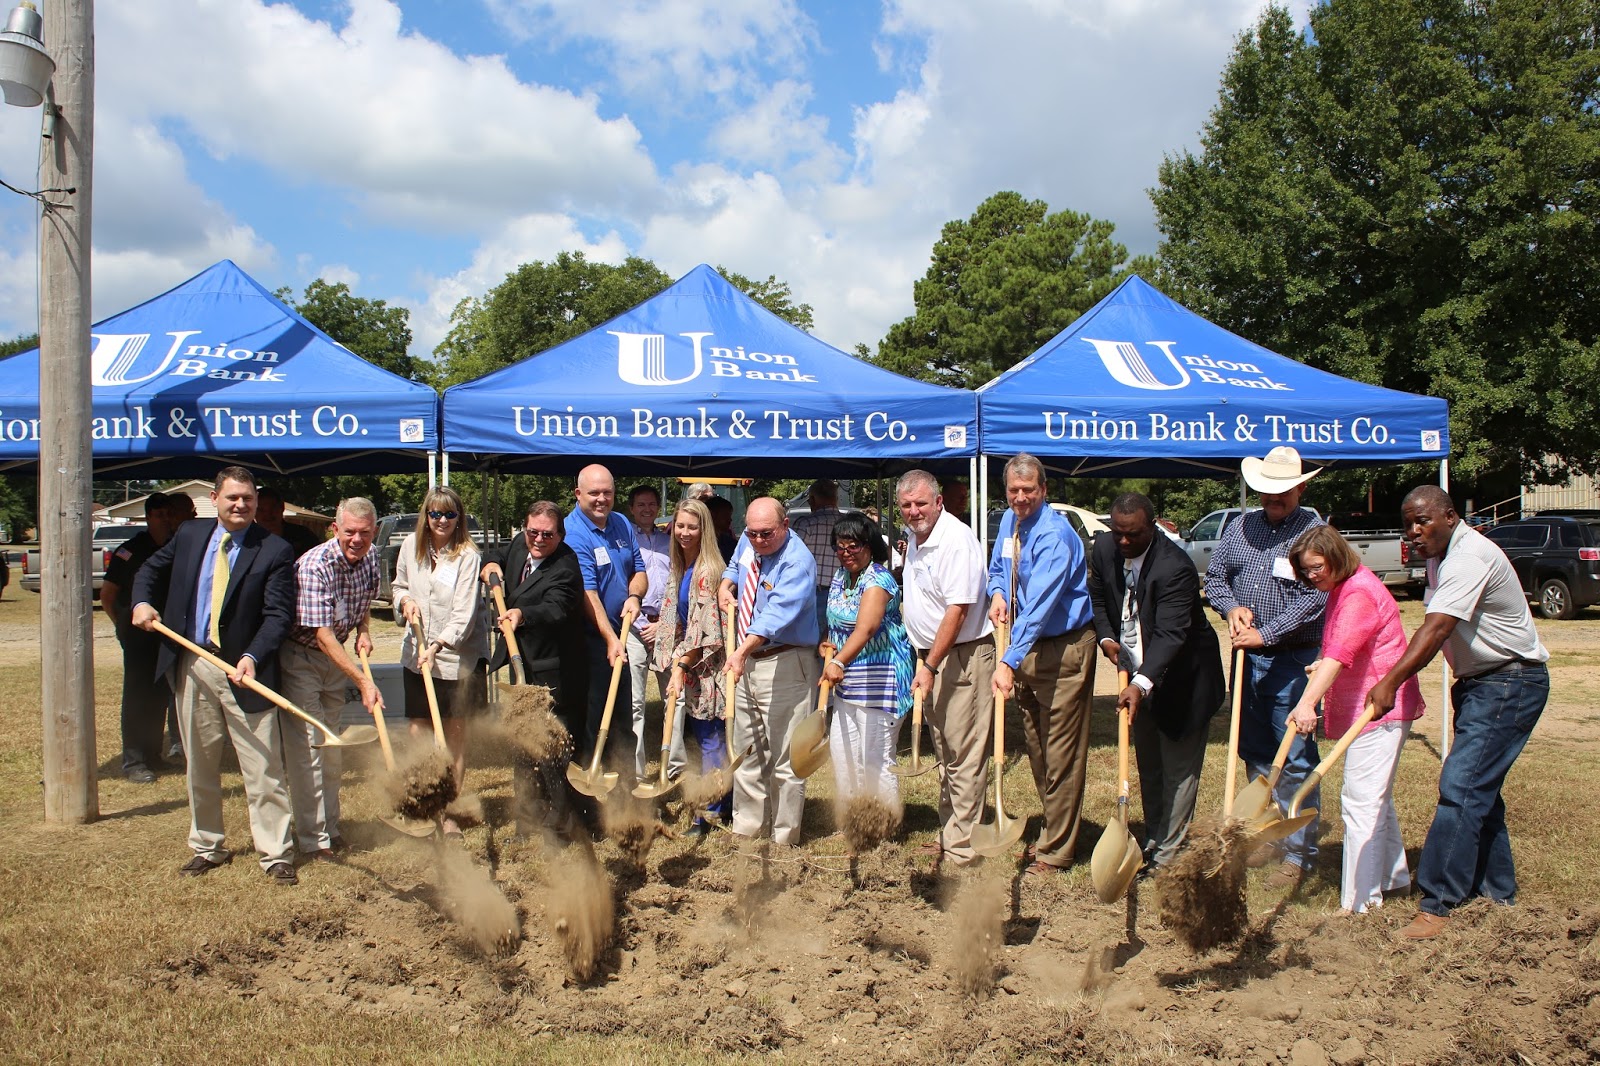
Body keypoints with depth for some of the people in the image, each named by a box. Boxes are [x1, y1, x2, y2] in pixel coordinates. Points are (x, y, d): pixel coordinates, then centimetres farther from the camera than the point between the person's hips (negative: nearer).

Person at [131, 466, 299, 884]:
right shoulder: (189, 535, 8)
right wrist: (142, 602, 1)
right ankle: (206, 847, 29)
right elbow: (150, 571, 22)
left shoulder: (275, 550, -7)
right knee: (200, 765, 15)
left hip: (243, 668, -4)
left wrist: (252, 657, -26)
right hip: (191, 666, 4)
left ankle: (276, 854, 6)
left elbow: (279, 613, -12)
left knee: (263, 767, -2)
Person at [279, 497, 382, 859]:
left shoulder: (370, 558, -5)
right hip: (299, 657, -7)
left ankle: (330, 829, 25)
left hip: (336, 657, 7)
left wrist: (364, 632, -3)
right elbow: (323, 635, -30)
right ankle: (313, 840, 1)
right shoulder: (314, 565, -28)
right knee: (306, 749, -7)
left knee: (332, 748, 14)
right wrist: (363, 682, -32)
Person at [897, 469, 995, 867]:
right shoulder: (914, 536, 9)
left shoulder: (956, 539, -19)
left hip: (962, 656, -9)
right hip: (931, 655, 9)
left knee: (964, 756, -4)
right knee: (944, 753, 17)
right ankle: (947, 834, 28)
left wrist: (930, 666, -23)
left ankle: (962, 848, 3)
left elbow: (958, 609, -23)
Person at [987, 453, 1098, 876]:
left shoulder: (1054, 534, -22)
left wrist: (1009, 662, -37)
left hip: (1064, 649, -8)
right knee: (1036, 746, 16)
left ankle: (1056, 852, 7)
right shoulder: (1009, 520, 5)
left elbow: (1039, 604, -31)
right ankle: (1052, 832, 31)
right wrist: (998, 593, -1)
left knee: (1061, 753, -2)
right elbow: (997, 567, 23)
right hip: (1027, 646, 9)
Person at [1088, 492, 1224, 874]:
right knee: (1148, 767, 17)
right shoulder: (1105, 548, -7)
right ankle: (1153, 840, 30)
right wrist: (1106, 638, -7)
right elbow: (1098, 596, 10)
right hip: (1140, 674, 7)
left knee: (1178, 770, 2)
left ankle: (1167, 855, 11)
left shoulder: (1174, 567, -29)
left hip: (1181, 680, -7)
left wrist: (1141, 684, -47)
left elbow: (1170, 635, -35)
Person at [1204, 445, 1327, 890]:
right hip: (1247, 658, 6)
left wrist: (1266, 635, -20)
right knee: (1255, 754, 14)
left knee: (1295, 760, -4)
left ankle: (1298, 853, 5)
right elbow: (1214, 577, 14)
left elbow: (1314, 597, -16)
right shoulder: (1241, 528, 10)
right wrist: (1231, 607, -7)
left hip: (1293, 661, -6)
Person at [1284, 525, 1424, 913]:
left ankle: (1360, 902, -7)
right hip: (1365, 705, 11)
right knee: (1377, 797, 21)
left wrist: (1307, 702, -43)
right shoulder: (1341, 590, 13)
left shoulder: (1358, 594, -20)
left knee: (1360, 801, -10)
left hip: (1379, 706, -11)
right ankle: (1391, 875, 35)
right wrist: (1323, 666, 9)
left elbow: (1340, 654, -34)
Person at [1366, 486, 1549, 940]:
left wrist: (1391, 682, -41)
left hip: (1509, 684, -10)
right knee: (1479, 788, 15)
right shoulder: (1441, 556, 10)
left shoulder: (1469, 557, -23)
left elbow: (1435, 630, -34)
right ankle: (1497, 890, 27)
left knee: (1462, 787, -15)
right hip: (1480, 682, 10)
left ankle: (1437, 904, -14)